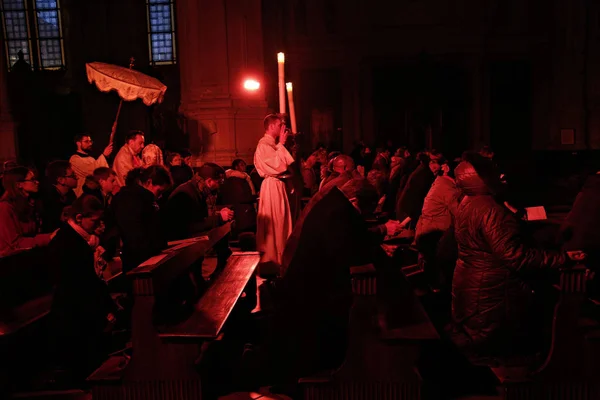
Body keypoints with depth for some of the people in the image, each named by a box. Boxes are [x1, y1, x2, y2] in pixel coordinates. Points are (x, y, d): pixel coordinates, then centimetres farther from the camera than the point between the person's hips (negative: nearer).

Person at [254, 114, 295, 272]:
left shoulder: (273, 143, 15)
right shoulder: (264, 144, -15)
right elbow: (277, 165, -23)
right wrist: (281, 144, -18)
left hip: (278, 185, 10)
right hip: (271, 186, -10)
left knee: (280, 220, 14)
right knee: (273, 222, -4)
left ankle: (278, 254, 24)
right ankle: (271, 257, 5)